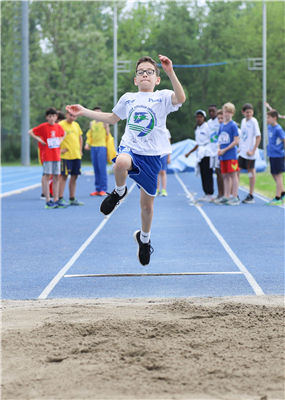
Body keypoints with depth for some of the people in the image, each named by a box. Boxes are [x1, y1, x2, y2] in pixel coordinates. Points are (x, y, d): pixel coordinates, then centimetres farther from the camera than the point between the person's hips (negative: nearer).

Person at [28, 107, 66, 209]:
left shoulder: (58, 127, 8)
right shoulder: (43, 126, -6)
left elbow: (64, 134, 27)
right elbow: (30, 132, -5)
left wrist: (61, 140, 9)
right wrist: (39, 140, -10)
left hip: (56, 155, 5)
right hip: (47, 156, -5)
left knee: (56, 177, 6)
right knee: (47, 176, -5)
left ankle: (56, 200, 11)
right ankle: (48, 201, -4)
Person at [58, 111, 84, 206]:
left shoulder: (76, 125, 14)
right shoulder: (61, 125, -8)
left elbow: (80, 137, 26)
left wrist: (80, 150, 17)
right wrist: (59, 149, -13)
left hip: (76, 155, 7)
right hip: (66, 155, -7)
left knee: (74, 177, 7)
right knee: (64, 176, -6)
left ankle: (72, 199, 13)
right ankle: (60, 199, -4)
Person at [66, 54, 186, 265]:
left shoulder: (162, 97, 0)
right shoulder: (128, 99, 12)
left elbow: (180, 98, -23)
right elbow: (112, 118, 29)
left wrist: (171, 73, -35)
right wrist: (84, 111, 25)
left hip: (152, 155, -1)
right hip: (130, 148, 1)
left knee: (147, 204, 7)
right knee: (121, 163, -39)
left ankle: (144, 238, 36)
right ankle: (119, 192, -6)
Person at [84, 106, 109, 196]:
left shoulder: (104, 122, 2)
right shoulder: (92, 123, 16)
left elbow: (108, 134, 2)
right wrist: (87, 144, 4)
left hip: (102, 146, -5)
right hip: (93, 147, 5)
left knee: (102, 168, -9)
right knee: (96, 169, 5)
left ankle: (103, 189, -8)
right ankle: (98, 189, 8)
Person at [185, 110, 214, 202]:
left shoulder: (207, 127, -6)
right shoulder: (197, 129, 18)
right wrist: (189, 153, 30)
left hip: (207, 154, -8)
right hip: (200, 154, 8)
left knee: (208, 174, -8)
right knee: (203, 174, 6)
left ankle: (210, 194, -6)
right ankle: (206, 193, 10)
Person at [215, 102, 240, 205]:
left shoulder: (233, 125, -8)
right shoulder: (221, 125, 13)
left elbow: (236, 141, -13)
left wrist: (225, 150, -13)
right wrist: (219, 149, 2)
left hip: (231, 154, -7)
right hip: (223, 155, 7)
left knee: (233, 175, -4)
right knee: (225, 176, 10)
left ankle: (235, 198, -2)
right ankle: (226, 197, 15)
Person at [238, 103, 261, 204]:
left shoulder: (253, 121, -10)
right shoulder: (243, 121, 11)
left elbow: (258, 137, -14)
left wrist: (253, 151, -17)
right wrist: (240, 148, 14)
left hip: (250, 152, -7)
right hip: (242, 152, 7)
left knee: (251, 171, 1)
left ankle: (251, 196, 7)